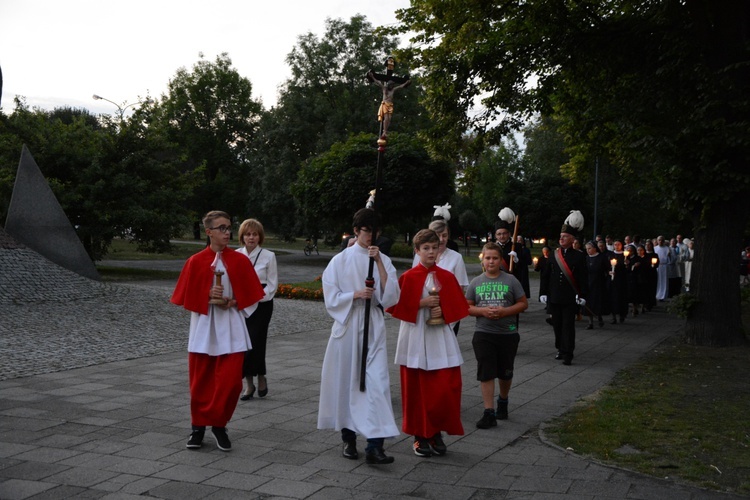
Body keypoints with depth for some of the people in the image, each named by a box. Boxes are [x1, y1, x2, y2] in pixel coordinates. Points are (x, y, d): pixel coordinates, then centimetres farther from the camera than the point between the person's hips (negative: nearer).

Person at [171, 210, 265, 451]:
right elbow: (186, 296, 1)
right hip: (204, 327, 0)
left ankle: (218, 424, 13)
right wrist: (208, 297, -14)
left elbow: (250, 296, 4)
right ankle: (199, 426, 22)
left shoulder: (239, 260, 1)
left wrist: (232, 303, -12)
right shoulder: (196, 261, -1)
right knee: (201, 380, 6)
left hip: (231, 329, 0)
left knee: (230, 380, -5)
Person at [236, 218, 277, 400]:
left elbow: (272, 284, -2)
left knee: (255, 342, -11)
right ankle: (249, 384, 15)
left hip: (261, 304, -3)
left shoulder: (268, 256, -3)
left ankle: (261, 378, 13)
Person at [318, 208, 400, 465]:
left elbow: (391, 297, -5)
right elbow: (330, 297, -1)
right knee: (346, 381, 6)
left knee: (376, 381, -11)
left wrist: (379, 263, -11)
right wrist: (355, 294, -17)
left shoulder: (383, 260, 6)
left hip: (373, 328, 1)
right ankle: (348, 438, 22)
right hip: (347, 326, -1)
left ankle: (374, 445, -14)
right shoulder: (341, 260, 1)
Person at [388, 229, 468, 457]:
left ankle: (436, 432, 15)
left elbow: (457, 307, 8)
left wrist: (443, 312, -10)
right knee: (416, 388, 3)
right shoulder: (408, 277, -2)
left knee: (446, 388, -3)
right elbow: (397, 306, -4)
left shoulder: (447, 277, 5)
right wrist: (421, 303, -14)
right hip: (415, 338, -2)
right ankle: (420, 436, 16)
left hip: (440, 338, 2)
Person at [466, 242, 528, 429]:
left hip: (508, 333, 0)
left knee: (505, 373, 14)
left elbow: (523, 304, 0)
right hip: (483, 334, 0)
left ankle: (503, 401, 40)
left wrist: (504, 311, -16)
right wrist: (483, 311, -14)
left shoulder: (510, 280, -1)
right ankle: (489, 413, -1)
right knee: (486, 373, -5)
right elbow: (468, 307, 5)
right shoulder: (476, 282, 3)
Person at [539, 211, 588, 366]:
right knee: (557, 325, 10)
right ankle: (561, 350, 23)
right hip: (554, 298, 4)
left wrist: (583, 296, -9)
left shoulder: (579, 257, -2)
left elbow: (583, 278, -3)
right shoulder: (553, 255, 6)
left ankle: (568, 354, -3)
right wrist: (543, 293, 4)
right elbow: (545, 276, 8)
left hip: (570, 299, -3)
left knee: (568, 326, -4)